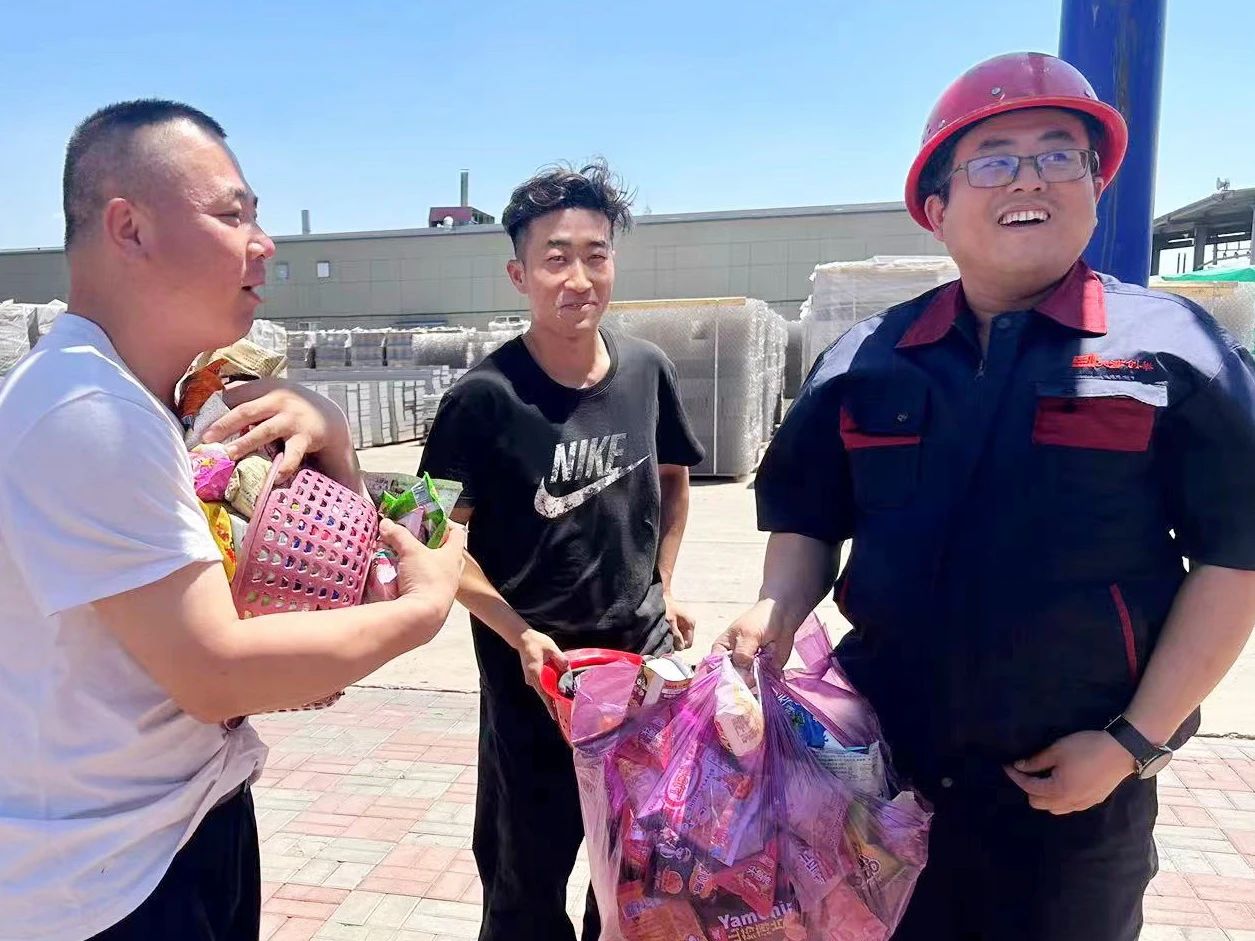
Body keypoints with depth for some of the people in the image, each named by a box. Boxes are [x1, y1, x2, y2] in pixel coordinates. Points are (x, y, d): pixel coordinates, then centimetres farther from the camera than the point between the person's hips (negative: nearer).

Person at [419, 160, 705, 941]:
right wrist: (518, 634, -21)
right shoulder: (485, 397, -17)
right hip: (533, 668, -3)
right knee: (528, 869, 16)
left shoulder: (647, 371, -4)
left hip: (645, 652, 4)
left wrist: (662, 584, 7)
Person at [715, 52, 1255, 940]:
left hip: (1076, 782, -2)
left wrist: (1136, 741, -10)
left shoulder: (1173, 348, -6)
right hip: (884, 768, 3)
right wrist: (779, 614, -11)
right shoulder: (866, 360, 2)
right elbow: (808, 522, 8)